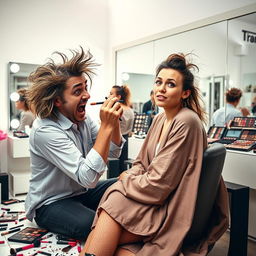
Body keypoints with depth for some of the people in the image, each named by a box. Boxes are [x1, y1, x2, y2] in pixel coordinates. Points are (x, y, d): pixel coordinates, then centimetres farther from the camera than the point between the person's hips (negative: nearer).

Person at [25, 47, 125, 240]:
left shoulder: (82, 118, -4)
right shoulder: (45, 130, -27)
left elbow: (114, 152, 0)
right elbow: (88, 178, -34)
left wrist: (114, 121, -18)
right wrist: (106, 126, -35)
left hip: (82, 191, 7)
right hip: (50, 204, -7)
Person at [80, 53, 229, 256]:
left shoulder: (186, 122, -18)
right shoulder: (160, 119, 9)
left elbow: (158, 185, -20)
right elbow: (141, 163, 14)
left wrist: (125, 180, -6)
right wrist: (129, 177, -6)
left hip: (173, 209, -6)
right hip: (157, 199, 6)